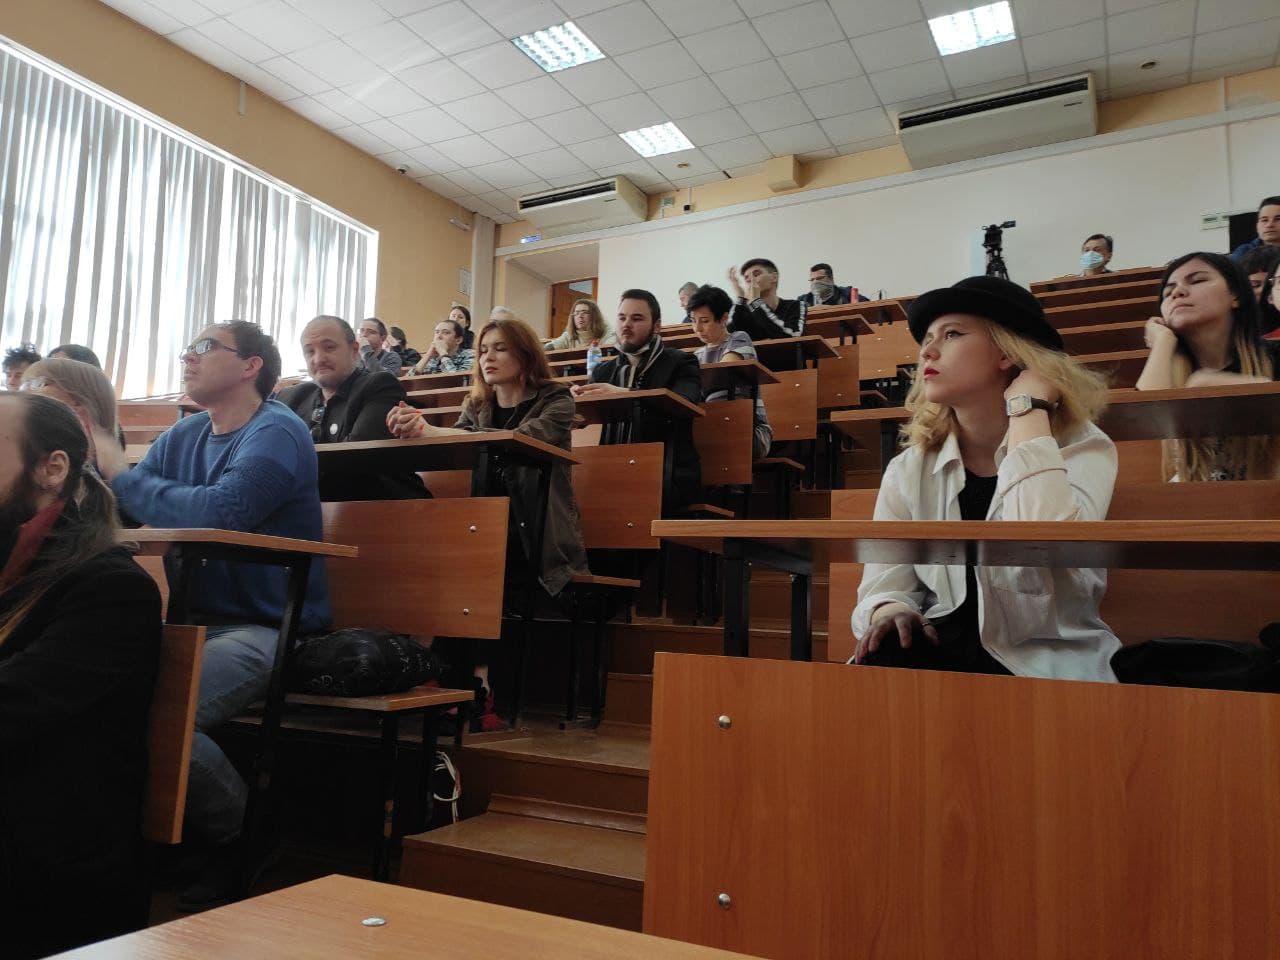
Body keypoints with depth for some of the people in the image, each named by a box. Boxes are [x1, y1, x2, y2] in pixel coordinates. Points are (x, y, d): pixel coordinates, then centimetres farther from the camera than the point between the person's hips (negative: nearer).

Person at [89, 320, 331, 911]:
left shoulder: (276, 433, -10)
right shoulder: (183, 435, 16)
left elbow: (219, 513, -27)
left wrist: (119, 470, -15)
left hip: (264, 628, -8)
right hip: (193, 621, 8)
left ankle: (248, 841, -3)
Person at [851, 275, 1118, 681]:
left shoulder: (1078, 446, -6)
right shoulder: (909, 471, 5)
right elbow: (884, 584, 1)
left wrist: (1027, 409, -19)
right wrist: (889, 610, -25)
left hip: (1050, 666, -2)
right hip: (945, 654, 2)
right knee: (870, 675, -31)